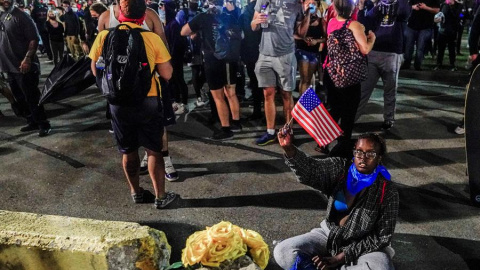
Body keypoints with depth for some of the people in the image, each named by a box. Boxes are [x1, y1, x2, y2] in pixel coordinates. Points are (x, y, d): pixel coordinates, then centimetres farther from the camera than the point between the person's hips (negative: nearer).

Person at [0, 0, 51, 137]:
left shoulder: (21, 16, -9)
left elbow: (34, 39, -14)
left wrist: (27, 59, -24)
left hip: (23, 66, -8)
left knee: (32, 97, -3)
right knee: (20, 98, 13)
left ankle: (44, 125, 6)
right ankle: (32, 122, 25)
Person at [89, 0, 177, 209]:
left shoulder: (103, 37, -4)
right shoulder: (152, 38, -10)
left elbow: (96, 71, 6)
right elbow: (167, 74, -7)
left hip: (118, 102, 2)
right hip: (148, 101, -2)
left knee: (128, 151, 17)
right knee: (154, 150, 9)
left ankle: (135, 192, 32)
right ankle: (160, 196, 17)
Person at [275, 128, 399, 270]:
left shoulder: (387, 191, -13)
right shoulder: (340, 168, -8)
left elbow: (382, 237, -11)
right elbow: (309, 170, -28)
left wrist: (342, 257, -17)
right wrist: (289, 149, -49)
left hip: (364, 246, -1)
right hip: (329, 234, 1)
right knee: (282, 251, -16)